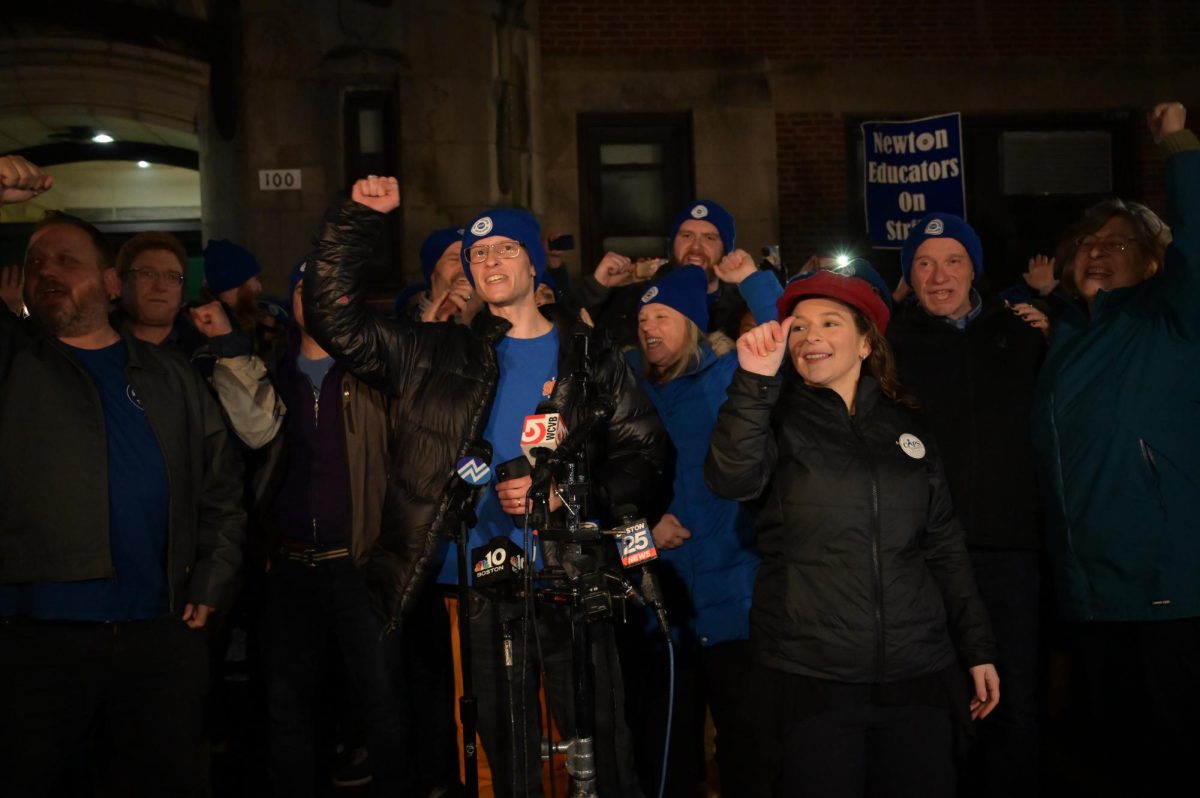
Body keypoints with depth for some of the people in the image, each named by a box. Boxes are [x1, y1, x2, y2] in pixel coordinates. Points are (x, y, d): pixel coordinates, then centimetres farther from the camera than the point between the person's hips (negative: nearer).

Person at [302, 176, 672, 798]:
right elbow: (333, 316, 0)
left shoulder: (588, 358, 4)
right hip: (480, 590, 2)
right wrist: (357, 219, -7)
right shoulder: (437, 355, 8)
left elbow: (644, 456, -2)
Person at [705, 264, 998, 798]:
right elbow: (732, 479, -19)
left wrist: (977, 648, 14)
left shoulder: (906, 428, 12)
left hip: (917, 674, 3)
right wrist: (754, 381, -26)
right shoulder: (778, 419, 3)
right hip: (808, 677, -3)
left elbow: (944, 546, 15)